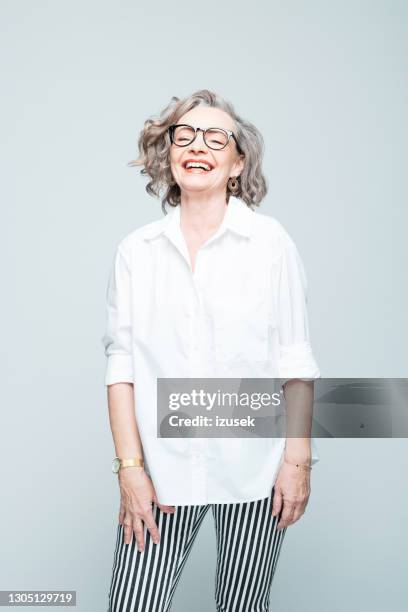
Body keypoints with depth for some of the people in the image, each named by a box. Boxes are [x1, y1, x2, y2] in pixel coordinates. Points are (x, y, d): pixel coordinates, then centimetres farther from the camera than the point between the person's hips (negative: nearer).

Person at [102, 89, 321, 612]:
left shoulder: (270, 241, -1)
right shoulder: (135, 250, 3)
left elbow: (295, 359, -1)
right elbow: (121, 362, 1)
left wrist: (298, 459, -4)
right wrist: (130, 466, -4)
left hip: (255, 470, -1)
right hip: (163, 469, 1)